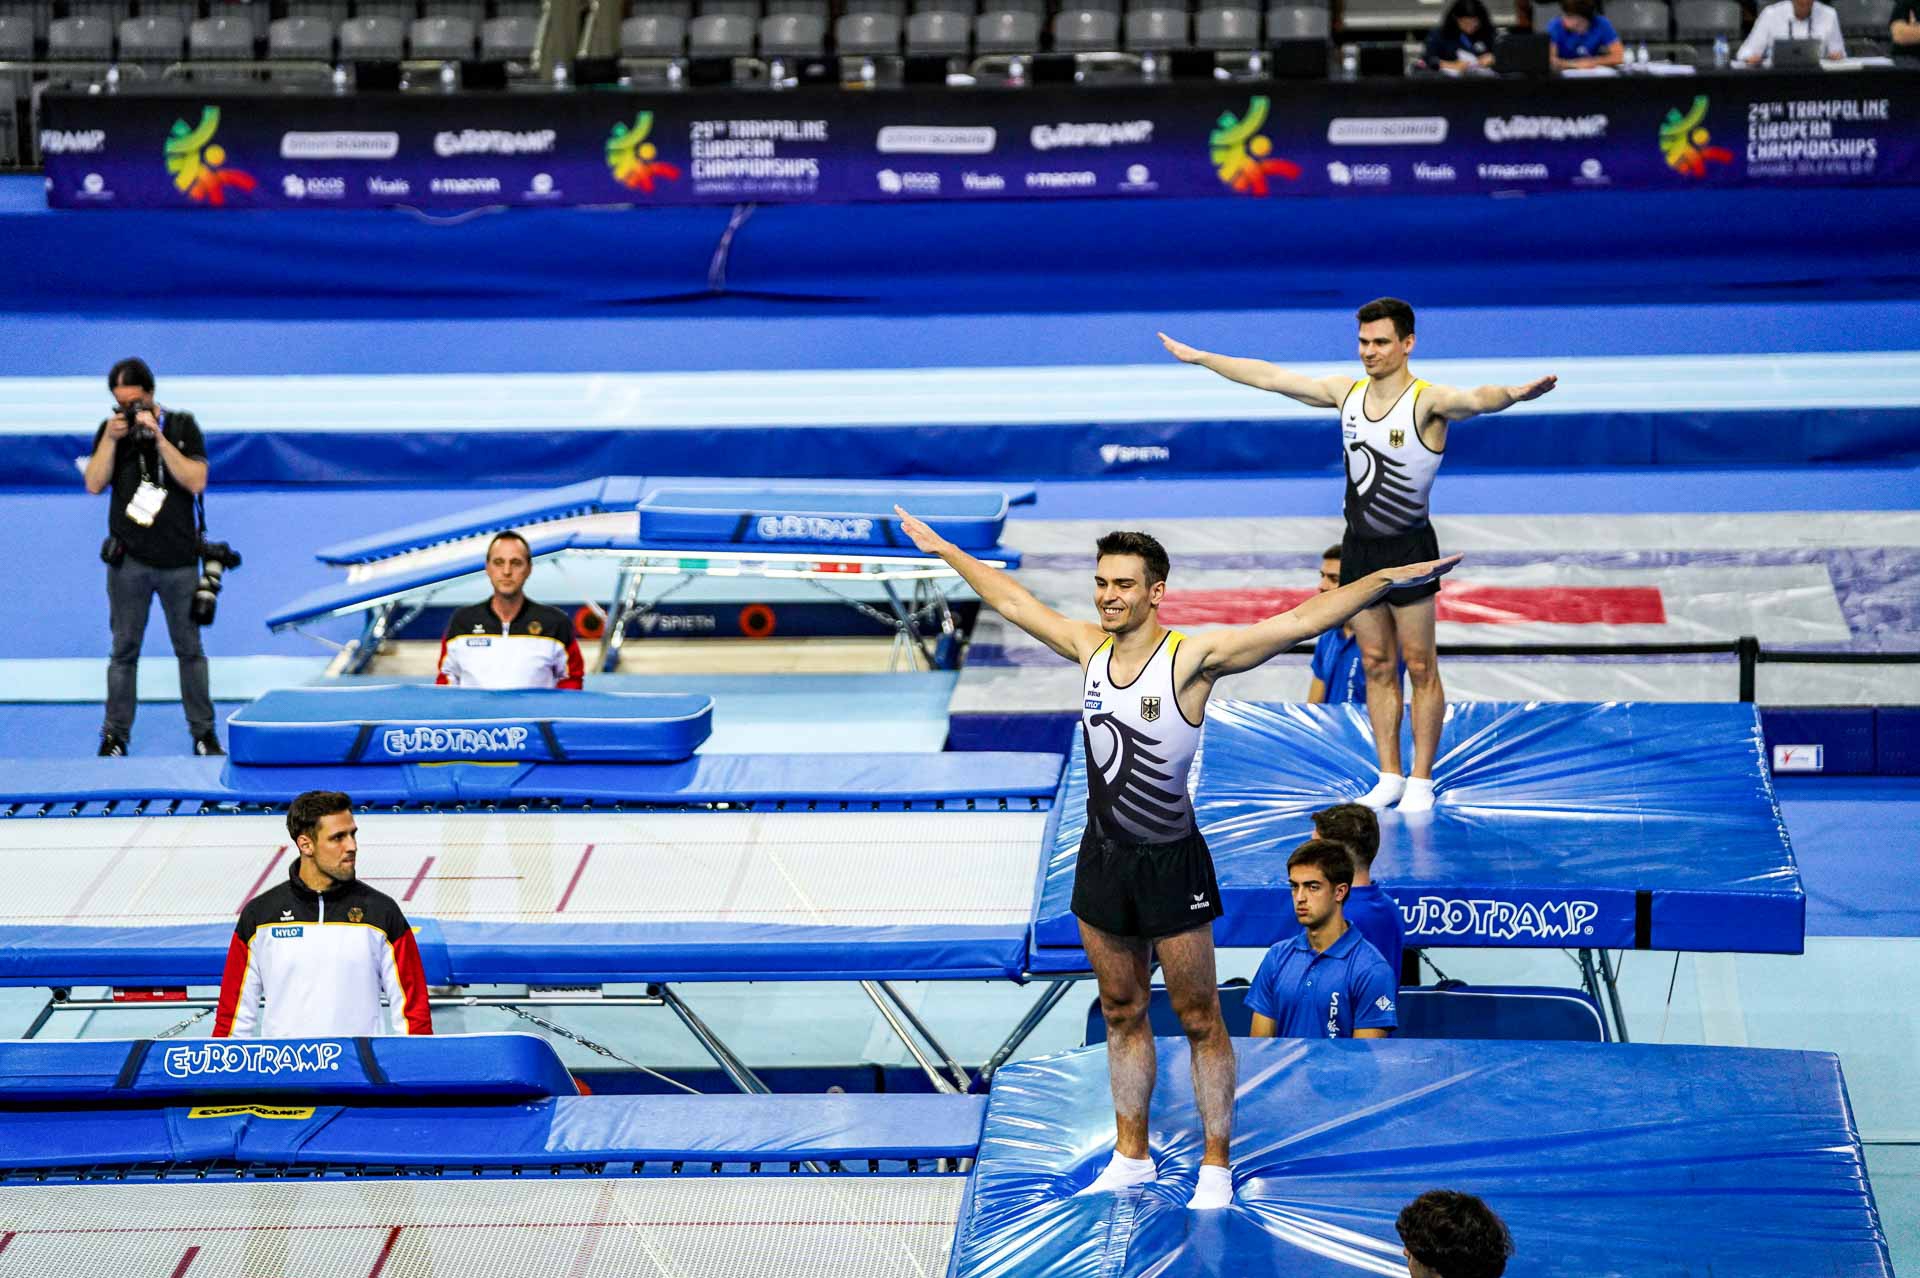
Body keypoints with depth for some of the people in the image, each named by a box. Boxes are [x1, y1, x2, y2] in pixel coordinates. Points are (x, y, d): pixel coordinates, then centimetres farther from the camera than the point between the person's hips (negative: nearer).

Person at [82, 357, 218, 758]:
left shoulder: (182, 426, 0)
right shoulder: (110, 430, 4)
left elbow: (197, 481, -9)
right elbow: (94, 485, -3)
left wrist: (158, 439, -16)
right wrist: (111, 440, -14)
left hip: (179, 559, -1)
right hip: (128, 560, 1)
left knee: (190, 649, 6)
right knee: (124, 650, 3)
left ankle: (203, 731, 14)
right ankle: (115, 735, 9)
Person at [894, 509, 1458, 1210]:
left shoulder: (1192, 658, -15)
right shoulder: (1090, 648, 2)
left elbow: (1300, 622, -23)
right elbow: (1011, 601, 17)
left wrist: (1387, 579, -33)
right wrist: (944, 549, 25)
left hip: (1171, 861, -5)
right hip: (1102, 857, 6)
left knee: (1199, 1019, 4)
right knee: (1121, 1013, 16)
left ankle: (1216, 1166, 13)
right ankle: (1131, 1157, 28)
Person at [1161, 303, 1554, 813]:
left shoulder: (1427, 401, -15)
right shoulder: (1348, 392, 3)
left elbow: (1475, 400, -37)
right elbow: (1269, 377, 12)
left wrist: (1512, 395, -60)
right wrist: (1198, 358, 18)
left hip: (1408, 548, -6)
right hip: (1359, 546, 6)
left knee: (1419, 667, 2)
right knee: (1376, 666, 12)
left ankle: (1422, 782, 9)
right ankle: (1389, 777, 19)